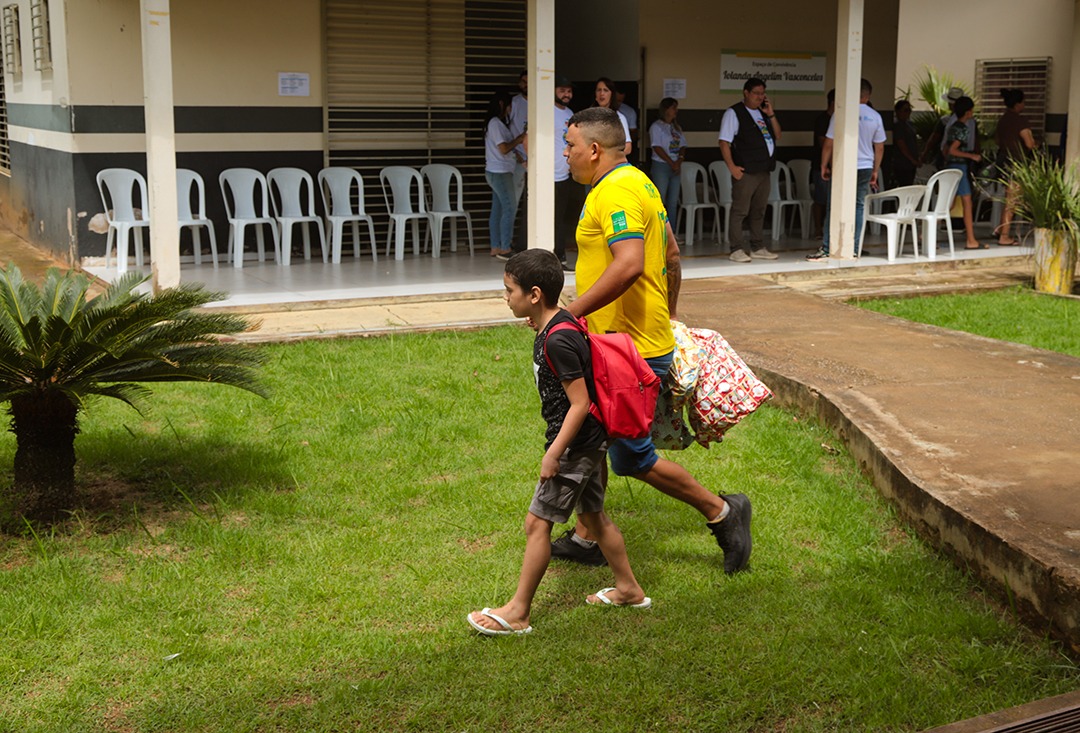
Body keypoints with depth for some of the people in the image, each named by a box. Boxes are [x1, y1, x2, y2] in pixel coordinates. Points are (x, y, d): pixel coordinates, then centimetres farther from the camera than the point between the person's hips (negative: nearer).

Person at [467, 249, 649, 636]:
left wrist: (554, 454, -22)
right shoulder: (558, 323, 4)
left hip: (575, 444, -10)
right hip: (588, 442, 10)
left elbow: (580, 403, -25)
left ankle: (517, 612, 5)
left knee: (537, 522, -3)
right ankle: (629, 589, 34)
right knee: (593, 515, 21)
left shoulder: (557, 342, -25)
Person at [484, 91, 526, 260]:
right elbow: (503, 148, -19)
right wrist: (520, 139, -7)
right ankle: (504, 249, -8)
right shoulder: (495, 123, -14)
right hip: (499, 172, -10)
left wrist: (519, 138, 7)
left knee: (498, 209, 9)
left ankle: (495, 248, 11)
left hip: (497, 172, 10)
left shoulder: (498, 123, 17)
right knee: (510, 208, -9)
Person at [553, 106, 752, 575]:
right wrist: (668, 315, 31)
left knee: (633, 456, 0)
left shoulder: (615, 190, -18)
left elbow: (629, 264, -33)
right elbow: (672, 254, 23)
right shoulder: (637, 182, 15)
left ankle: (721, 512, 13)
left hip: (630, 349, -11)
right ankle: (585, 538, 27)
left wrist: (571, 312, -28)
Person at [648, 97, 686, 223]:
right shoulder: (656, 126, -5)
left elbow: (682, 146, 12)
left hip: (676, 167, 6)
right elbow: (657, 147, -12)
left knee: (673, 202, 5)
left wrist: (679, 161, -7)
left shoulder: (676, 127, 16)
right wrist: (671, 163, -13)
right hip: (661, 166, -6)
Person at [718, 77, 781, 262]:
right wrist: (731, 166, -17)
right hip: (745, 171, -8)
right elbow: (724, 142, -9)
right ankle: (737, 250, -2)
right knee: (740, 211, -5)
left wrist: (771, 115, 4)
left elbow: (777, 136, 17)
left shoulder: (763, 113, 18)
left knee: (759, 211, 13)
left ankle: (757, 248, 20)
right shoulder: (733, 113, -3)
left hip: (764, 170, 8)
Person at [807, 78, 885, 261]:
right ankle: (854, 249, 8)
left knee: (833, 208, 0)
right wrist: (875, 171, 19)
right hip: (865, 168, 4)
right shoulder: (875, 117, 4)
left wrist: (824, 165, 6)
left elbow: (829, 143, -5)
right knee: (858, 206, 8)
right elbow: (880, 147, 9)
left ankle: (826, 249, -1)